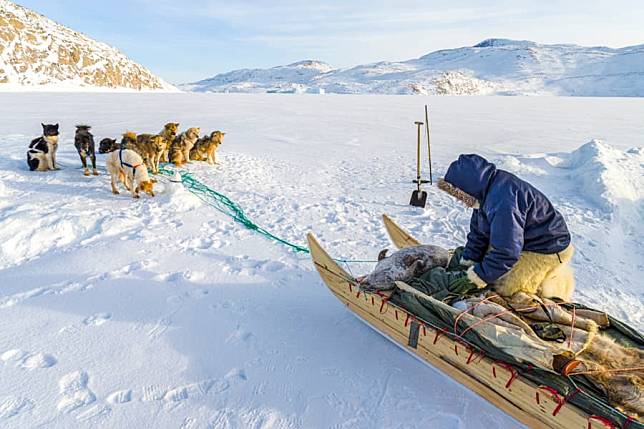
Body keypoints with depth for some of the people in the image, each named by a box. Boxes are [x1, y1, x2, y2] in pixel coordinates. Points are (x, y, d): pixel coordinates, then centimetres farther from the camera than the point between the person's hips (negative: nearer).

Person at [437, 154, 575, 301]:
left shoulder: (502, 202, -35)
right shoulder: (488, 191, -3)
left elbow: (506, 251, -32)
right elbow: (478, 232, 6)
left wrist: (482, 274, -21)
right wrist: (468, 259, 1)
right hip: (525, 241, 9)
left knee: (502, 288, -13)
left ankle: (557, 282, 5)